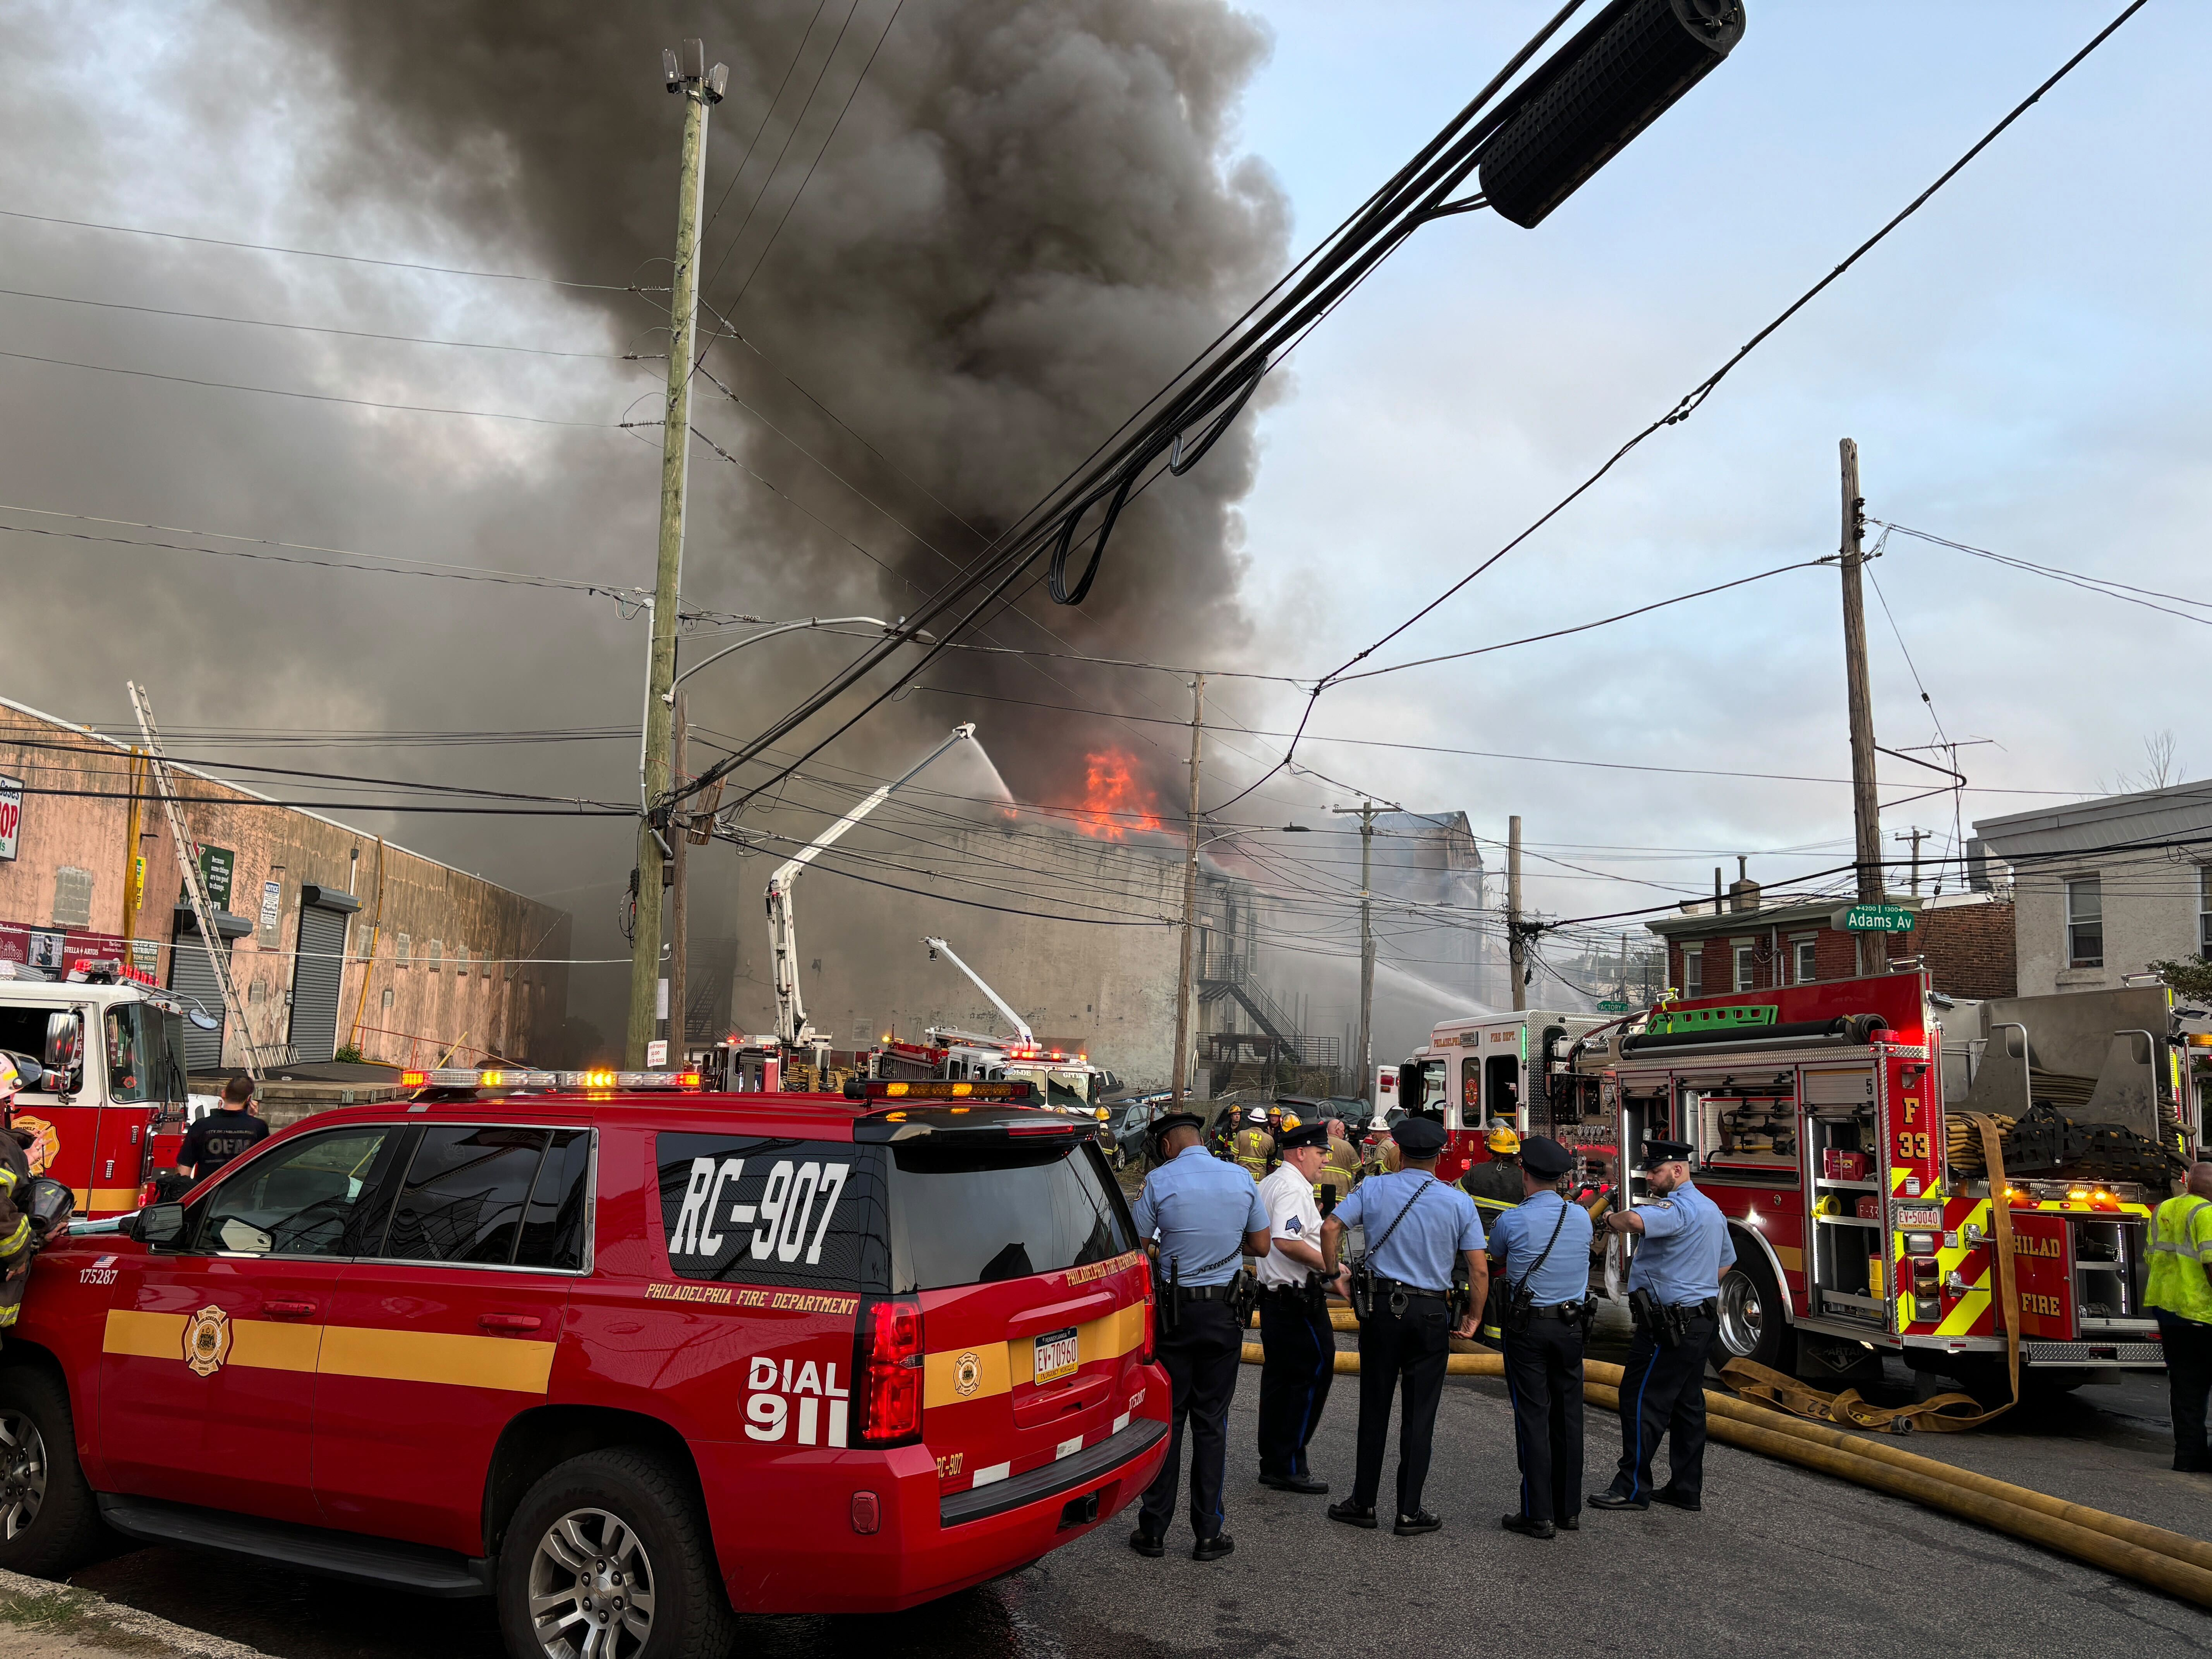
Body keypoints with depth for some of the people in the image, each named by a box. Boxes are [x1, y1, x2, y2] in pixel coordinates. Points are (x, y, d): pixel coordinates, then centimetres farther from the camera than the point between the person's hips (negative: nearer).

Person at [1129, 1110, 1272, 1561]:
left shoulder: (1160, 1181, -9)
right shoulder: (1240, 1178, 1)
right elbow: (1261, 1245, 8)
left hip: (1174, 1311, -2)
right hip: (1225, 1312, 2)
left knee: (1166, 1417, 7)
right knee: (1211, 1421, 9)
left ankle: (1153, 1530, 12)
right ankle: (1208, 1534, 12)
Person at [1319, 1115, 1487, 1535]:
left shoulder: (1374, 1189, 0)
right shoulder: (1459, 1201, -1)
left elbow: (1331, 1227, -8)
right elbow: (1479, 1269, -4)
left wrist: (1334, 1273, 7)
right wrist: (1473, 1316, 9)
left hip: (1381, 1308, 1)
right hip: (1431, 1314, -1)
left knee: (1374, 1408, 11)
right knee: (1418, 1415, 7)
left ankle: (1363, 1503, 18)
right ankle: (1409, 1512, 11)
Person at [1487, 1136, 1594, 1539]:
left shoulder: (1512, 1221, -13)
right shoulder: (1581, 1218, 0)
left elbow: (1496, 1257, 8)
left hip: (1527, 1327, -4)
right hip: (1570, 1325, 4)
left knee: (1533, 1419, 0)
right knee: (1568, 1416, 11)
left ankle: (1539, 1516, 2)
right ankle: (1569, 1509, 19)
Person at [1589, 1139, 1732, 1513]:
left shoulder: (1677, 1208, -19)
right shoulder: (1711, 1209, 15)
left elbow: (1634, 1220, -40)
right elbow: (1726, 1262, 28)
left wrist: (1612, 1218, -18)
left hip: (1668, 1325, -10)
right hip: (1700, 1322, 10)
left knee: (1641, 1399, -5)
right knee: (1687, 1403, 13)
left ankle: (1633, 1488, -1)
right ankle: (1687, 1489, 18)